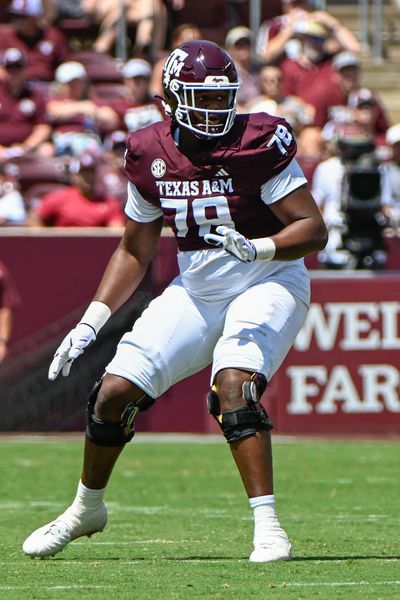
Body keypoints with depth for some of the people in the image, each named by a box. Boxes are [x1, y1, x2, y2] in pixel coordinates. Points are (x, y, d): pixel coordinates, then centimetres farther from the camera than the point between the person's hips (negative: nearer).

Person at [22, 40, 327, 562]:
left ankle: (267, 526, -24)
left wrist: (257, 247, -36)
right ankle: (87, 508, 25)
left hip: (267, 283, -5)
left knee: (233, 384, -30)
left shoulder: (258, 143, -17)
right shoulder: (150, 156, -3)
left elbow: (313, 230, -18)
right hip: (196, 290, 5)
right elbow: (135, 251, 9)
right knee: (115, 391, -1)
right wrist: (91, 322, 1)